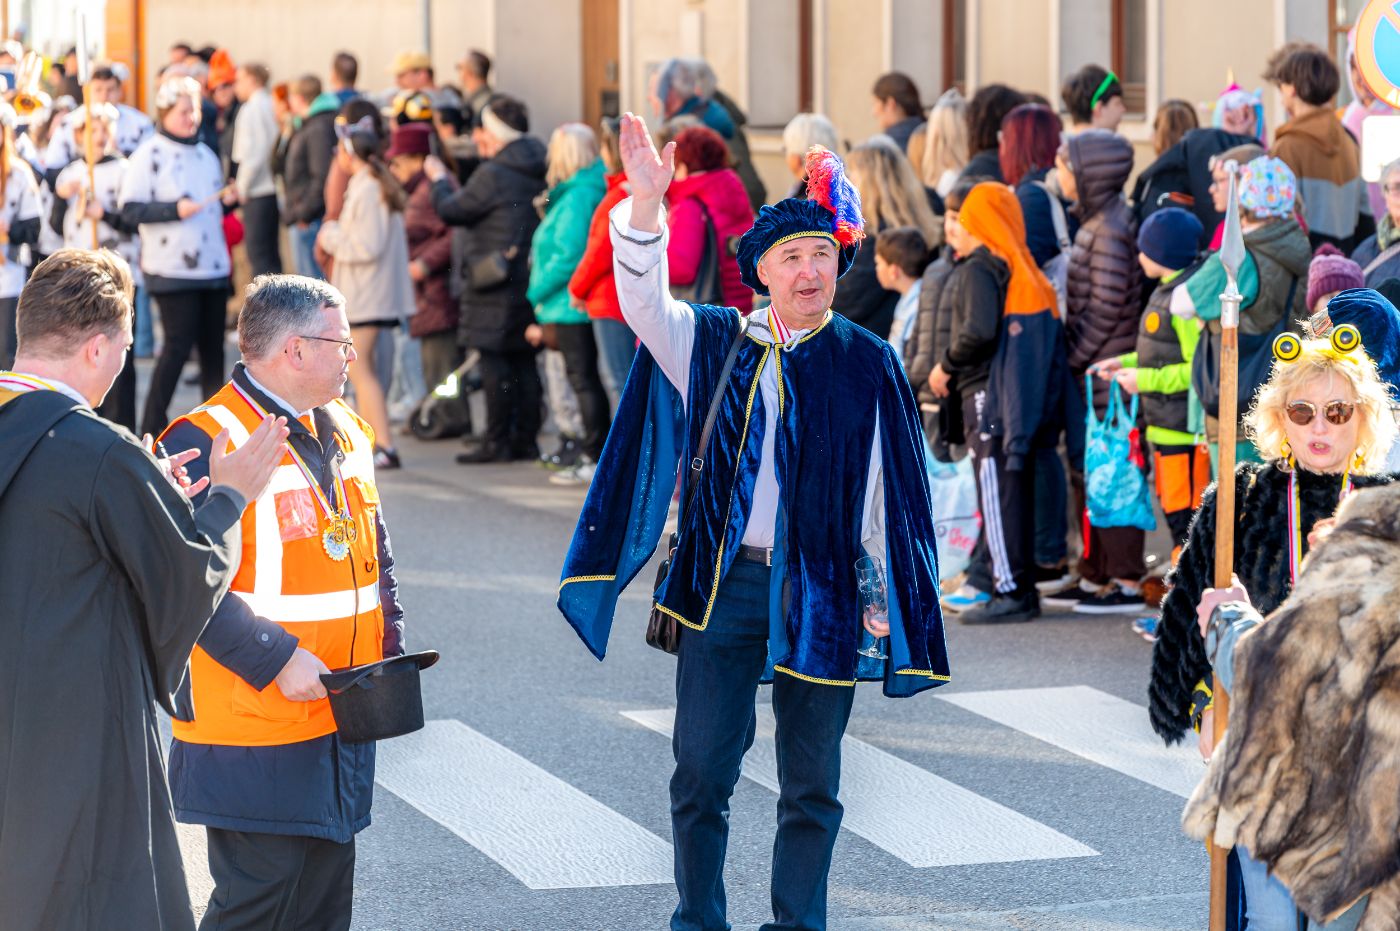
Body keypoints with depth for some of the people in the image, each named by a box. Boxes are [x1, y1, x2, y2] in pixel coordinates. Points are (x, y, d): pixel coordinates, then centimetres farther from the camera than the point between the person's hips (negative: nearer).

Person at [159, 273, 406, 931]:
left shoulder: (345, 431, 12)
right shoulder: (207, 442, -16)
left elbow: (374, 553, 22)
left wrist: (388, 651, 10)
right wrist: (277, 660, -23)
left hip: (341, 721, 8)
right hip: (255, 737, -8)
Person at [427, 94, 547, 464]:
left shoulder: (493, 175, -16)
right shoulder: (539, 172, 8)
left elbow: (451, 210, -9)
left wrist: (439, 179, 11)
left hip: (496, 283, -8)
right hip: (530, 277, 8)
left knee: (495, 361, -4)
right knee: (524, 360, 11)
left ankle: (497, 442, -3)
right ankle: (526, 439, 14)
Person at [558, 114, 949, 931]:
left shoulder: (869, 365, 1)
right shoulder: (716, 343, 5)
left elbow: (889, 488, 4)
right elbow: (645, 301, -11)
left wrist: (883, 593, 1)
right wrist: (646, 202, -26)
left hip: (824, 588, -1)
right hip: (725, 583, 1)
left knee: (812, 782, 7)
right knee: (702, 771, 4)